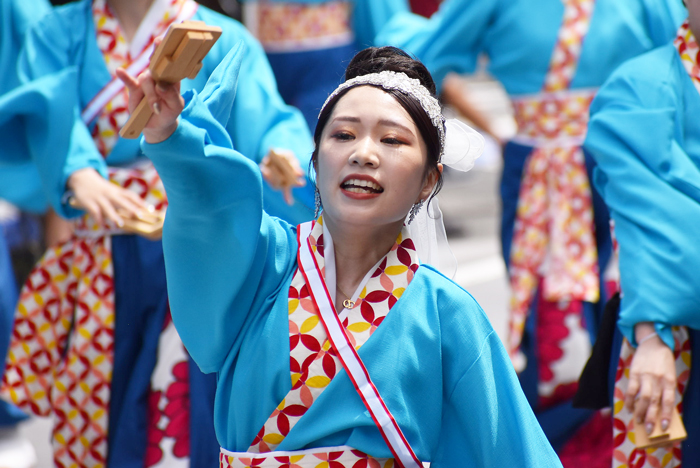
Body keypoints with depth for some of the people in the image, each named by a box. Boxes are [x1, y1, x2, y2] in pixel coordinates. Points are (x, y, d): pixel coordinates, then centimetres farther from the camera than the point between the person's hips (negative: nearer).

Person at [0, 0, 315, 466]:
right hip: (99, 263, 2)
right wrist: (82, 177, -32)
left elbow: (265, 122, -11)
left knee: (187, 402, -6)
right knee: (94, 405, 5)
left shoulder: (222, 39, 3)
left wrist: (284, 159, -35)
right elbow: (51, 111, -11)